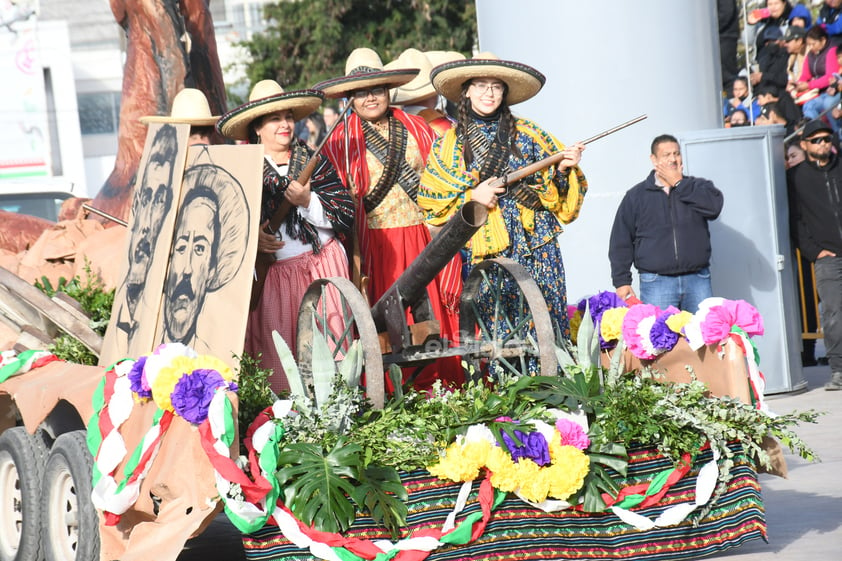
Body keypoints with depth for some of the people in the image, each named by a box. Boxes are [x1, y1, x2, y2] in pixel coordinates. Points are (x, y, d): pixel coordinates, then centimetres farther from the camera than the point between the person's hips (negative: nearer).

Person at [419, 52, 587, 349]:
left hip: (536, 245, 1)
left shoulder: (526, 133, 10)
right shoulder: (449, 143, 9)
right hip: (485, 251, -1)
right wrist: (471, 197, -7)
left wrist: (563, 169, -10)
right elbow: (431, 201, 7)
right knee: (496, 328, -5)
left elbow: (555, 190, 10)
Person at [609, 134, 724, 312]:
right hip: (656, 283, -1)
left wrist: (679, 184, -5)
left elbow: (714, 205, -11)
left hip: (697, 279, 1)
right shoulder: (636, 196, 9)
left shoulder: (697, 186, 12)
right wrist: (622, 281, 0)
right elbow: (621, 242, 8)